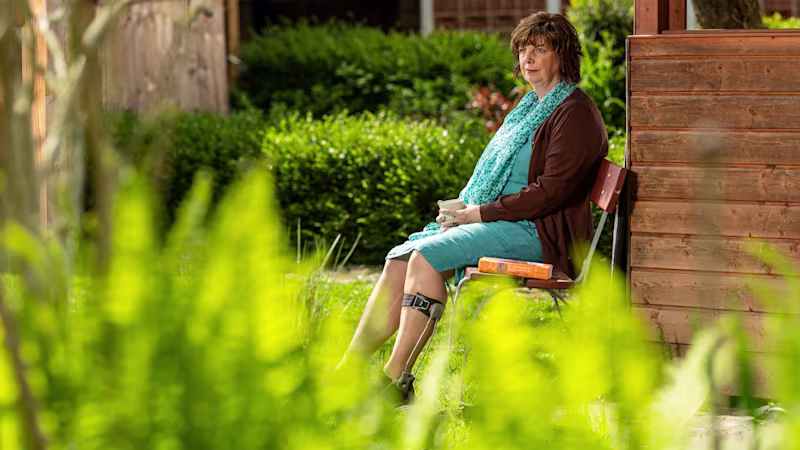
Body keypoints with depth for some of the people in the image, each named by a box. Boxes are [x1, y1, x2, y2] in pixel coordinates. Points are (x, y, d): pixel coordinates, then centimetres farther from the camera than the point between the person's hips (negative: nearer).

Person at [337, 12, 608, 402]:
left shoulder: (575, 114, -9)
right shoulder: (531, 107, 22)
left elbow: (551, 191, -17)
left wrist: (480, 212, -15)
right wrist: (465, 208, 7)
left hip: (537, 234, -9)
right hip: (503, 224, 9)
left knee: (427, 255, -26)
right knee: (400, 258, -8)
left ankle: (396, 379, -25)